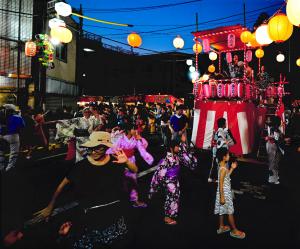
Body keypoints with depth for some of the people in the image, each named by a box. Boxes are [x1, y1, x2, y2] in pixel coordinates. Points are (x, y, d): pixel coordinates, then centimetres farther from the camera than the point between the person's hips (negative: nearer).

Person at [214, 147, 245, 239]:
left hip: (225, 192, 9)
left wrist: (232, 168, 10)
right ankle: (234, 230, 22)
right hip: (225, 193, -9)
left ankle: (221, 227, 33)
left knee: (222, 210, 19)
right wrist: (222, 197, -22)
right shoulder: (223, 169, -26)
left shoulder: (223, 166, 3)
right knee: (230, 212, 7)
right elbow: (221, 184, -24)